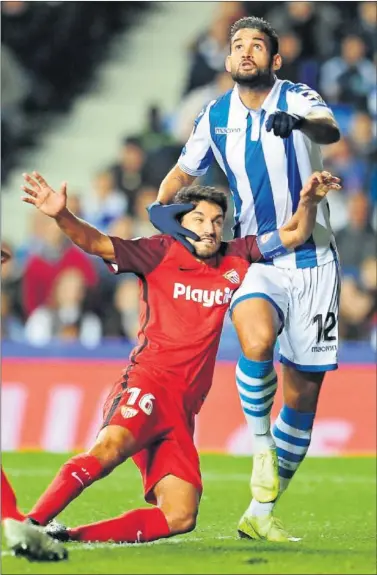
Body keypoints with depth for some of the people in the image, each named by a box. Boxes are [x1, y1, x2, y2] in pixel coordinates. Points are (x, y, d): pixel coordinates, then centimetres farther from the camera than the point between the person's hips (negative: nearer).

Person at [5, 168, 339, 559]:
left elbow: (295, 235, 19)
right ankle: (31, 523, -44)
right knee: (112, 445, -37)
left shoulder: (236, 259, 17)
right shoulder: (161, 253, 4)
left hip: (183, 409, 5)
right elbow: (97, 244, -7)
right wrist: (61, 217, -25)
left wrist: (308, 201, -3)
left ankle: (68, 537, -8)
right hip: (150, 382, -5)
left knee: (180, 518, -8)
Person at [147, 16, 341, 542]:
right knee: (257, 341, -33)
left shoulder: (298, 100, -6)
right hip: (253, 260, 1)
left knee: (304, 393, 3)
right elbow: (184, 172, 20)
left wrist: (300, 122, -53)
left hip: (312, 261, -1)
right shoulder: (215, 118, 5)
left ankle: (261, 514, 15)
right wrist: (160, 208, -1)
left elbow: (330, 129, -29)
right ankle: (260, 445, -9)